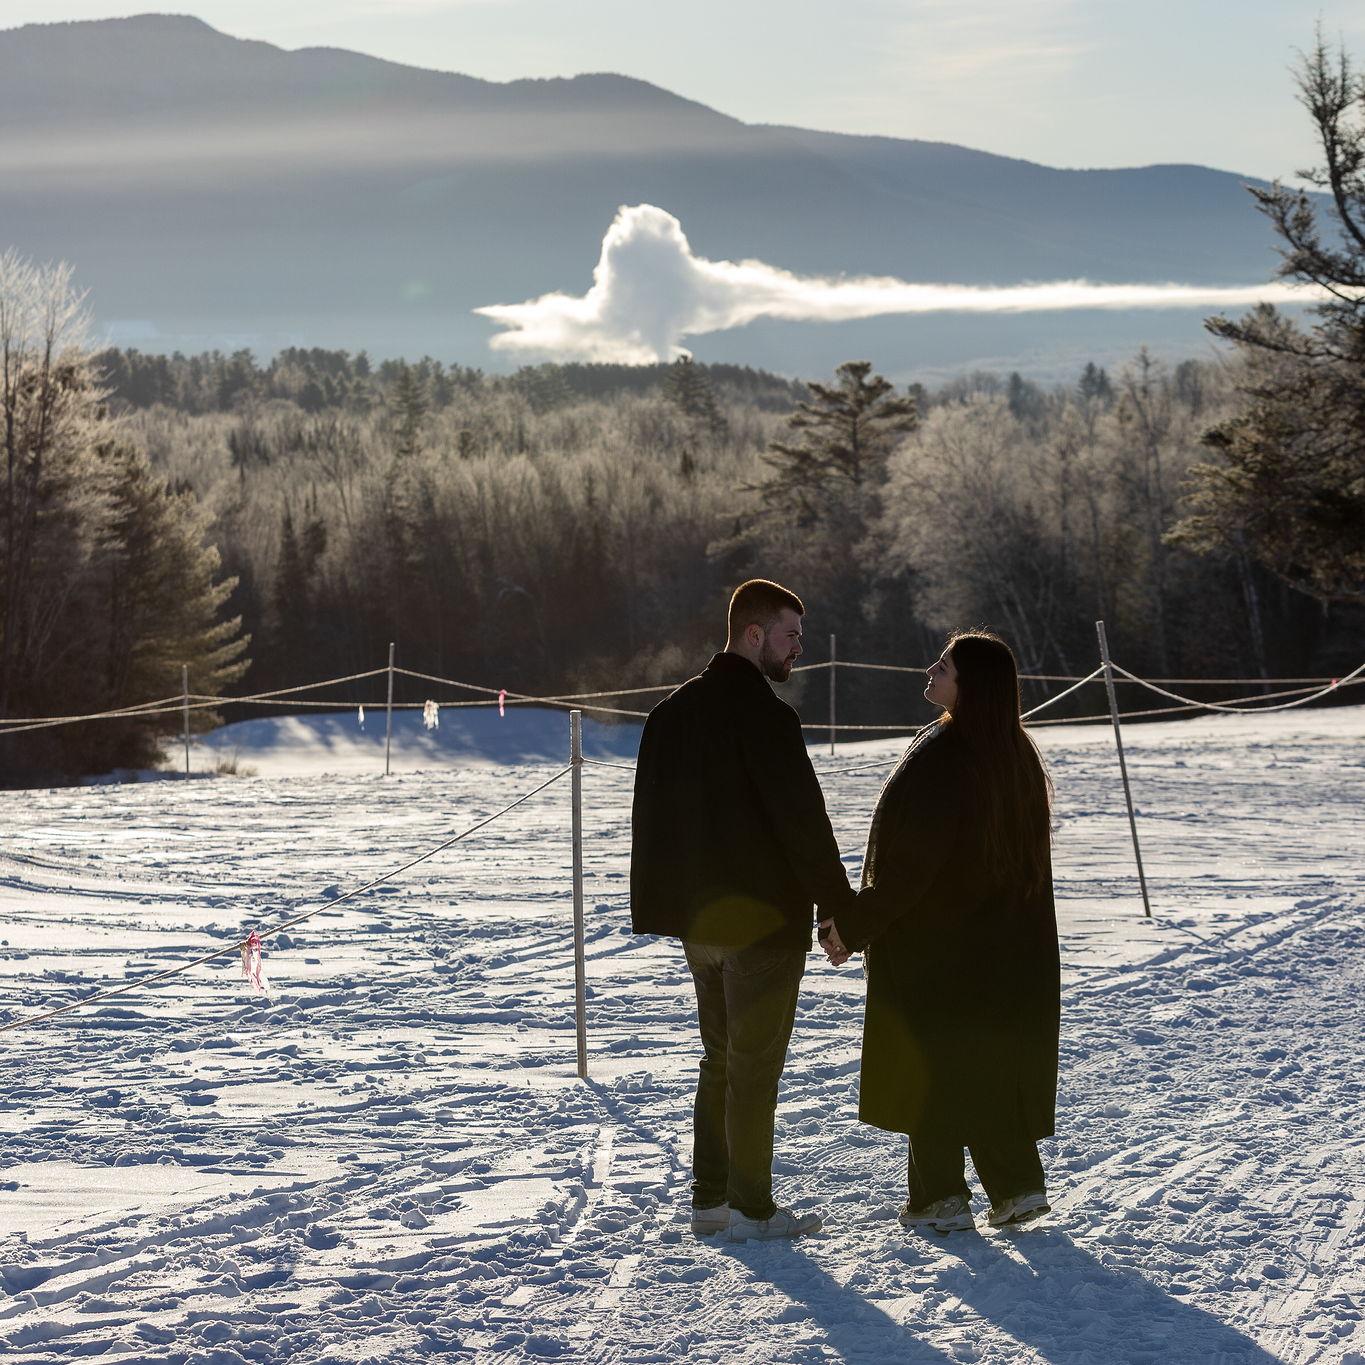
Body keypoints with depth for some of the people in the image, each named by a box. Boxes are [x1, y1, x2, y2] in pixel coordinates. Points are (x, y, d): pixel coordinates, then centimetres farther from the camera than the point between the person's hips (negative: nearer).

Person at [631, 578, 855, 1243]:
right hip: (763, 921, -8)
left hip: (696, 919, 8)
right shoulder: (764, 715, -17)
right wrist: (841, 908, -12)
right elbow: (803, 821, -19)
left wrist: (661, 904, 22)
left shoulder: (672, 711, 10)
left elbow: (651, 815, 16)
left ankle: (709, 1198, 19)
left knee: (720, 1060, 17)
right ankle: (751, 1209, 5)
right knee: (754, 1065, 0)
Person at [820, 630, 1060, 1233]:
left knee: (928, 1061, 3)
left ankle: (940, 1196, 6)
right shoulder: (1014, 755, 4)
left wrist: (853, 925, -13)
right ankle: (1017, 1188, 15)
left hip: (931, 940, -7)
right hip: (1002, 943, 8)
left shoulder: (939, 758, -21)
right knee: (990, 1060, 15)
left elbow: (910, 862, -22)